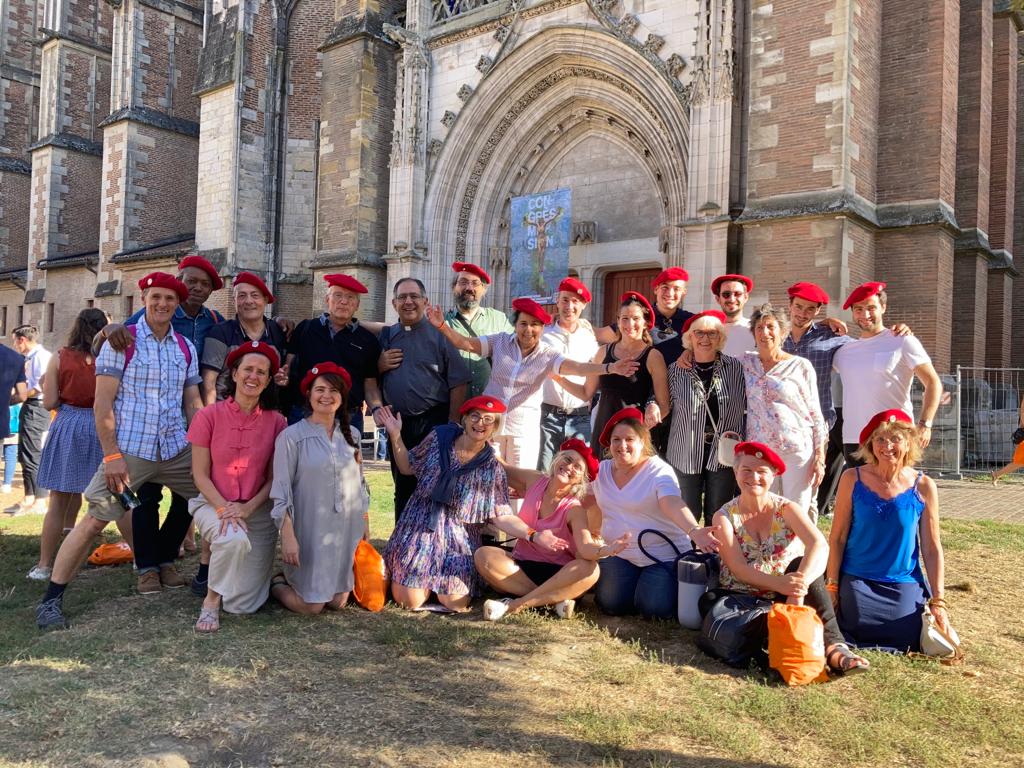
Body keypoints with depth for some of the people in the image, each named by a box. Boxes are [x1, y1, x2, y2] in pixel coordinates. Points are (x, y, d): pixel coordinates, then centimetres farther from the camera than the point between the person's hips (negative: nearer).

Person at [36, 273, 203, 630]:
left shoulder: (186, 348, 10)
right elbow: (102, 403, -7)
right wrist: (111, 454, -14)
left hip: (177, 450, 5)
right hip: (130, 451, -5)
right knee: (95, 519, -9)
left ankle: (163, 561, 26)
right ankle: (50, 600, 4)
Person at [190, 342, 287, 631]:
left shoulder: (275, 422, -4)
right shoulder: (209, 415, -8)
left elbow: (274, 478, 0)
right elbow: (200, 474, -5)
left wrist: (248, 508, -15)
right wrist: (224, 508, -18)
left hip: (258, 510, 2)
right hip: (213, 504, -2)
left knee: (244, 605, -1)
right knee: (234, 539, -38)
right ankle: (211, 601, -9)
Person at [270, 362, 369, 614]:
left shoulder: (350, 435, 7)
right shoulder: (291, 436, -8)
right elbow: (281, 492, -9)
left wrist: (365, 528, 12)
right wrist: (287, 535, -15)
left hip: (347, 530, 5)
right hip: (310, 530, -5)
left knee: (337, 602, 10)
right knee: (310, 606, -1)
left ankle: (293, 581, 37)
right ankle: (276, 584, 28)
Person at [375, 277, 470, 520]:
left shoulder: (439, 335, -2)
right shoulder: (385, 336, 11)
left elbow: (458, 383, -6)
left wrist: (452, 425, -11)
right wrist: (380, 365, -6)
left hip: (433, 423, -4)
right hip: (398, 424, 4)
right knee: (403, 487, 14)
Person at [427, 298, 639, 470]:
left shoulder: (547, 355, -6)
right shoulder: (500, 341, -1)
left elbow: (577, 367, -20)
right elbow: (465, 344, -3)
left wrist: (610, 368, -35)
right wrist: (442, 326, -19)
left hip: (525, 428, -1)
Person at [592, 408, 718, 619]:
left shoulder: (659, 471, -14)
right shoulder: (602, 470, 4)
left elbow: (673, 504, -31)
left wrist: (694, 530, -48)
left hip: (663, 554, -3)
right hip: (617, 554, 4)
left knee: (654, 608, -20)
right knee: (612, 604, -18)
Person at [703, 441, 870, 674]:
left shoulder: (786, 509, -4)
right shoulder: (724, 517, -4)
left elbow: (820, 545, -23)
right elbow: (738, 569, -17)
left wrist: (799, 586, -40)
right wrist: (779, 583, -35)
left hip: (783, 600, 0)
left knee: (801, 564, -28)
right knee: (709, 601, -31)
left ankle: (834, 645, -34)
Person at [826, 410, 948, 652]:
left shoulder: (924, 487, -2)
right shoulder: (852, 479, -5)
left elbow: (932, 549, 2)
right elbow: (837, 538, -2)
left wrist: (938, 601, -1)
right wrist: (831, 587, -3)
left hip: (904, 584, 1)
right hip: (856, 581, -1)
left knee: (907, 644, -15)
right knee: (860, 636, -17)